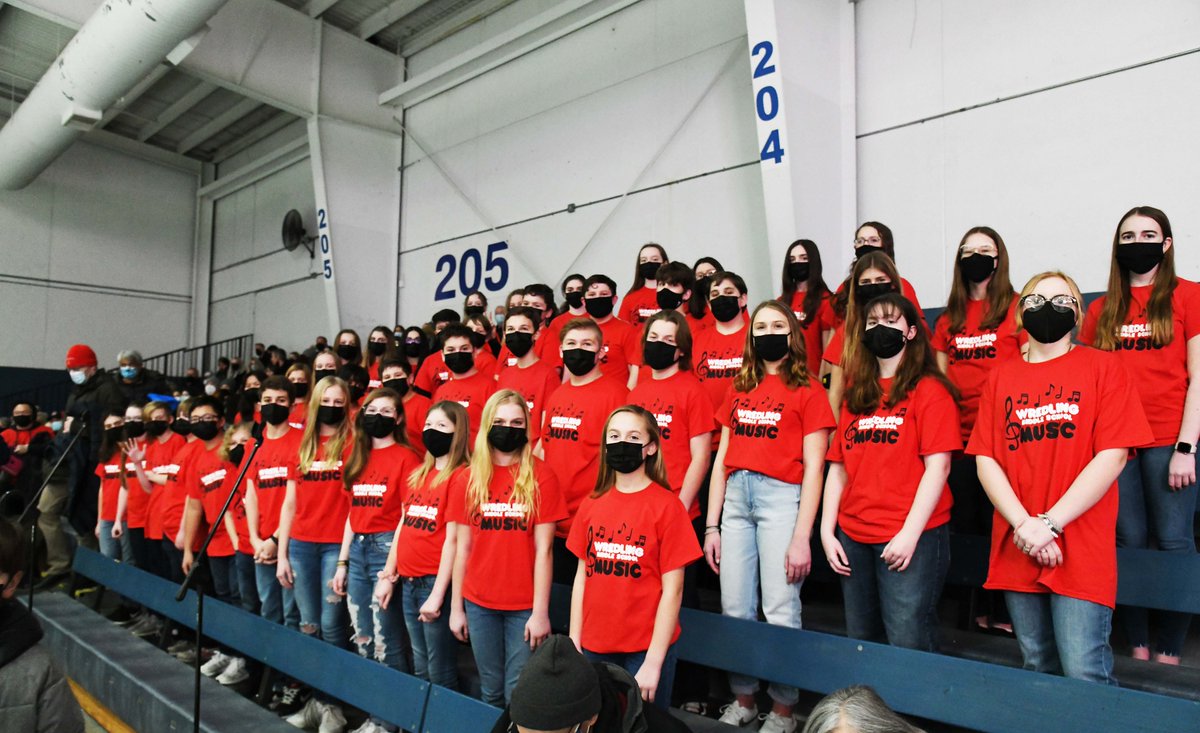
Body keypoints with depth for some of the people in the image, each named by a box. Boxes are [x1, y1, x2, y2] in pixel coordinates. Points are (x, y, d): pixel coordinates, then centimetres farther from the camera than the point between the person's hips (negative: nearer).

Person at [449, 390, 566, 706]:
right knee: (491, 691, 14)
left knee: (519, 694, 4)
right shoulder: (471, 479, 3)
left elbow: (543, 550, -7)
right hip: (479, 604, 3)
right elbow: (463, 548, 6)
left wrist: (540, 612, -9)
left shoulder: (541, 477, -6)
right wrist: (456, 607, 6)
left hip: (524, 607, -3)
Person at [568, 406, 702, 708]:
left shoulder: (666, 505, -11)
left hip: (646, 648, -4)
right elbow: (582, 576, 8)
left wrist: (653, 662, -13)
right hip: (595, 646, 4)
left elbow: (672, 589, -11)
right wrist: (574, 643, 5)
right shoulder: (591, 504, 3)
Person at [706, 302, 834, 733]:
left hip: (781, 497, -4)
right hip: (735, 500, 5)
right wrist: (711, 525, 9)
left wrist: (801, 537, -11)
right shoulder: (738, 391, 16)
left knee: (780, 612, -3)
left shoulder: (807, 393, 2)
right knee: (735, 610, 7)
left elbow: (813, 468, -4)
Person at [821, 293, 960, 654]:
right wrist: (827, 532, 4)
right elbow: (838, 467, 12)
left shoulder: (929, 390, -2)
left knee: (908, 644, -4)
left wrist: (910, 534, -17)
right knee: (860, 641, 14)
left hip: (911, 537, -5)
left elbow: (938, 466, -10)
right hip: (853, 536, 6)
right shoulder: (856, 396, 14)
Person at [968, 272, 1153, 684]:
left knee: (1085, 676, -7)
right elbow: (985, 459, 4)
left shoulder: (1103, 367, 3)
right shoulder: (1001, 377, 11)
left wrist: (1049, 523, -13)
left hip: (1081, 551, -3)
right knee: (1038, 669, 14)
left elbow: (1112, 456, -7)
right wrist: (1023, 526, -10)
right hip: (1016, 551, 3)